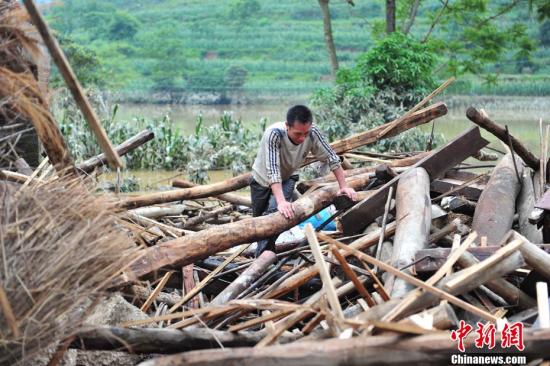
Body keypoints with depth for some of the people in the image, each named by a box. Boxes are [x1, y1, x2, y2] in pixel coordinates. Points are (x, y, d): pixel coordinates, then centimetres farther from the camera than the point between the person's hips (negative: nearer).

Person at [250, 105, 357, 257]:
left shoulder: (312, 133, -30)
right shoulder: (274, 134, -40)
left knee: (273, 213, -22)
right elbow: (272, 170, -46)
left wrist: (344, 186, -21)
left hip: (287, 178, 1)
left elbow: (331, 158, -17)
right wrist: (281, 201, -55)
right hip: (262, 179, -1)